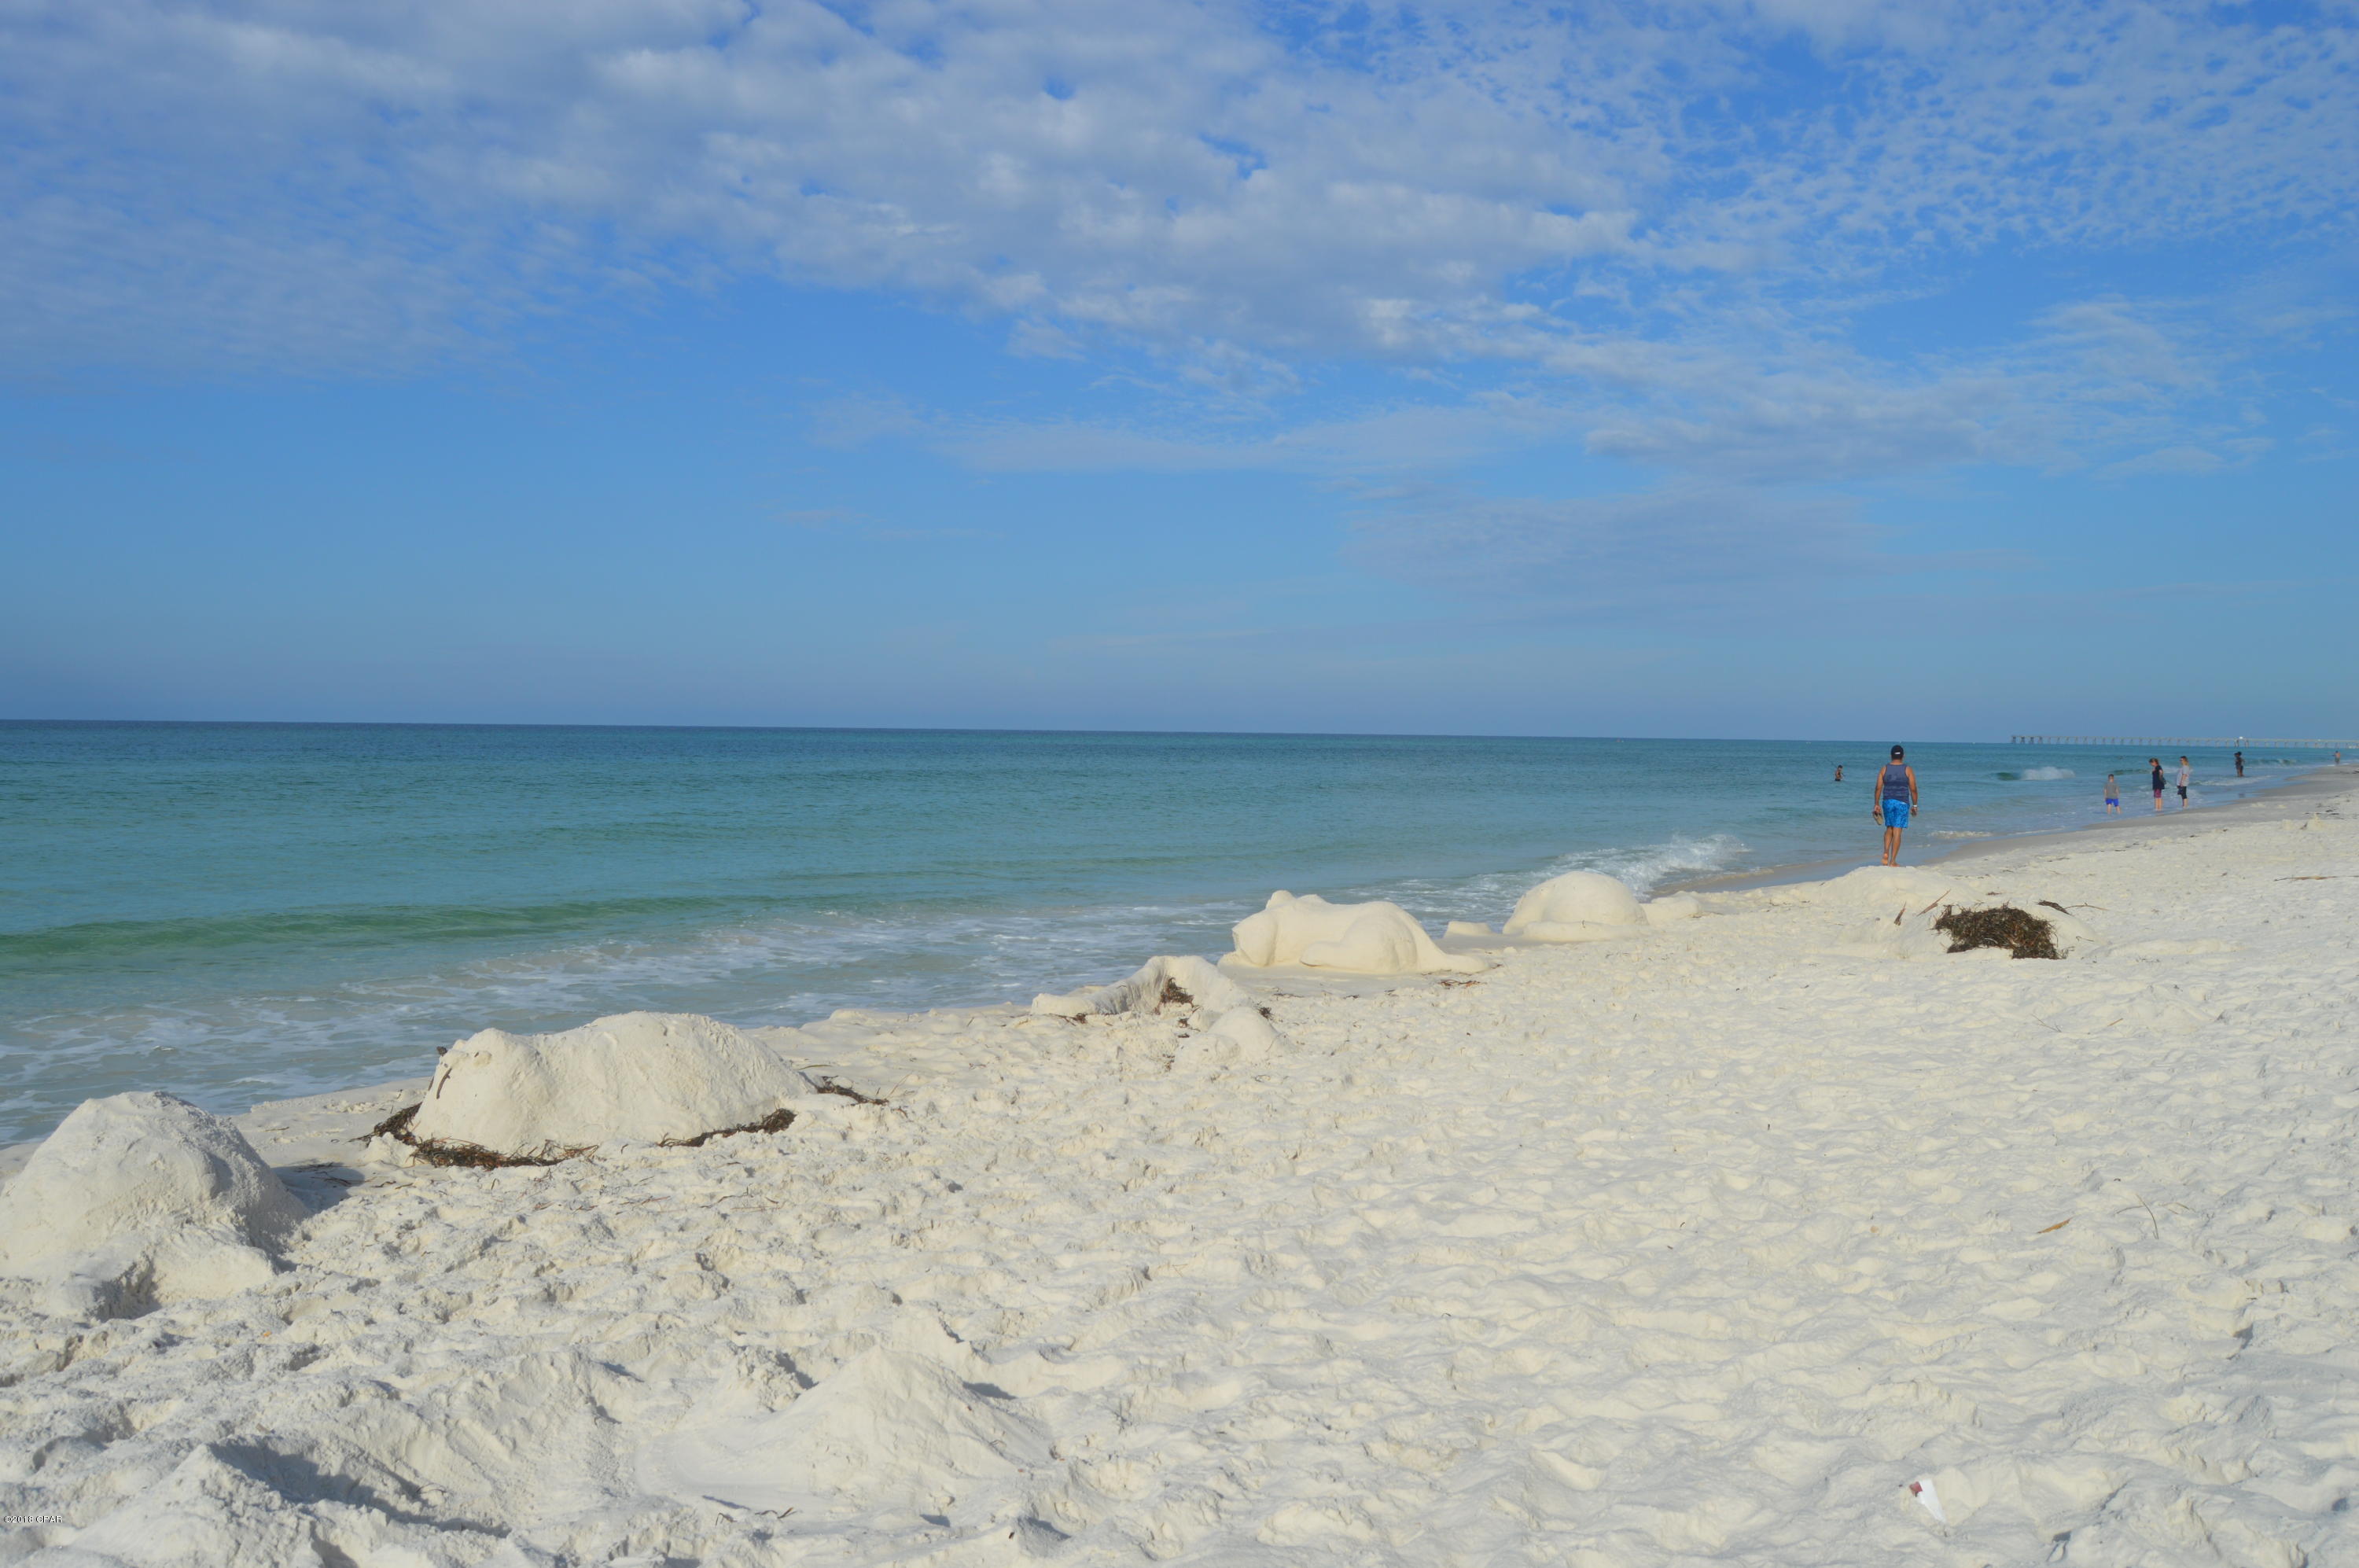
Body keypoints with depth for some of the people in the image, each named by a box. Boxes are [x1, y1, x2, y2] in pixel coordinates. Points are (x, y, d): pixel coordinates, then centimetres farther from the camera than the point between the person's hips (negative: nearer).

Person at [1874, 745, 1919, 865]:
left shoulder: (1884, 769, 2)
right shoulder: (1908, 770, -2)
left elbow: (1878, 788, 0)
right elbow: (1913, 789, -3)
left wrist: (1877, 804, 6)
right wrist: (1915, 805, 7)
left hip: (1887, 801, 2)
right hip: (1902, 803, -2)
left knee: (1889, 829, 19)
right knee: (1897, 832, -1)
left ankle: (1886, 853, -2)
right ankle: (1893, 861, -2)